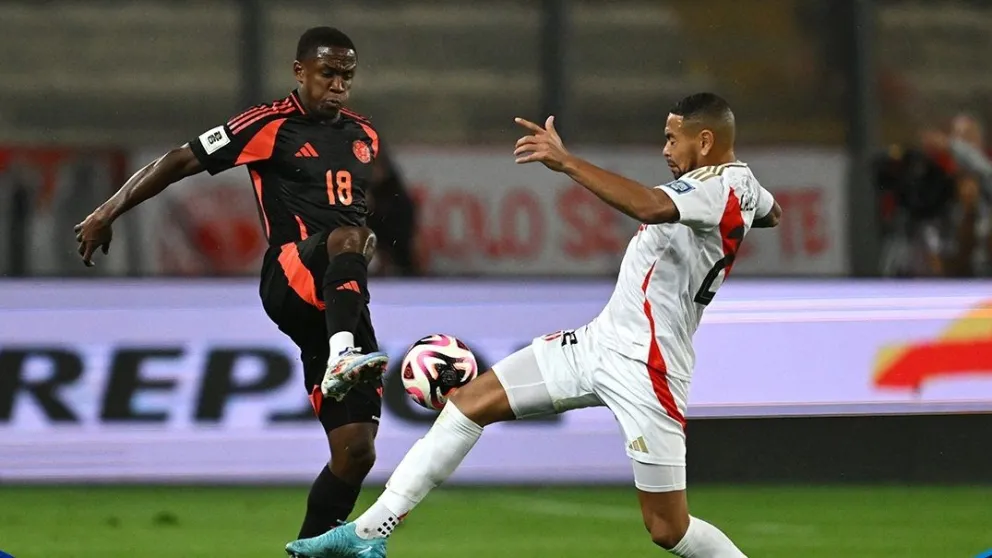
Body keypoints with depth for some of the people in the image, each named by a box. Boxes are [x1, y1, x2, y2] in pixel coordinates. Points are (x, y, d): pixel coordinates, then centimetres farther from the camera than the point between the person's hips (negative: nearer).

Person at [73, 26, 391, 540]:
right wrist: (109, 212, -5)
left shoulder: (363, 137, 19)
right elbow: (181, 162, -1)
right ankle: (341, 356, -58)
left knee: (356, 451, -1)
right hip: (290, 278, -6)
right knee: (345, 237, -40)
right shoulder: (271, 126, 0)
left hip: (338, 301, 6)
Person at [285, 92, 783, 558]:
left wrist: (565, 161, -42)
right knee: (469, 402, 0)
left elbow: (648, 206, -40)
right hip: (600, 341, 10)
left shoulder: (720, 188, -18)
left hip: (646, 369, -10)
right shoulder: (743, 184, 11)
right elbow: (771, 212, 37)